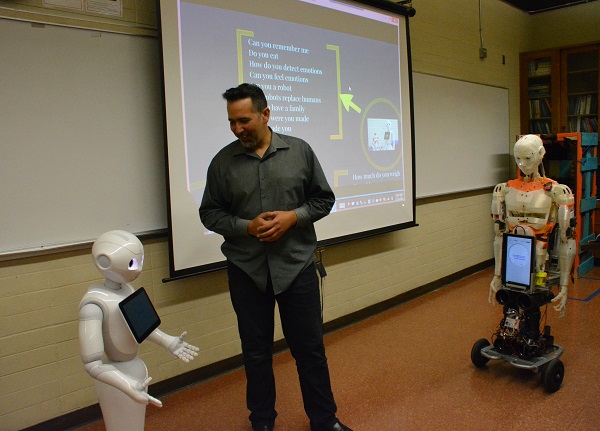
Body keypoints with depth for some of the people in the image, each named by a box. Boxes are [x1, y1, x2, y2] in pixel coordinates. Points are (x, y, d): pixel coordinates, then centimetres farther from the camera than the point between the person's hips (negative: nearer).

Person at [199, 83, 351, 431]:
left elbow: (324, 199, 5)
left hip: (297, 266, 0)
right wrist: (246, 227, -13)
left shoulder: (300, 151, 0)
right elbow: (210, 212, 3)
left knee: (310, 349, 11)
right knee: (256, 353, 14)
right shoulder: (223, 161, 0)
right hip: (246, 271, 1)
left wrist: (293, 216, -12)